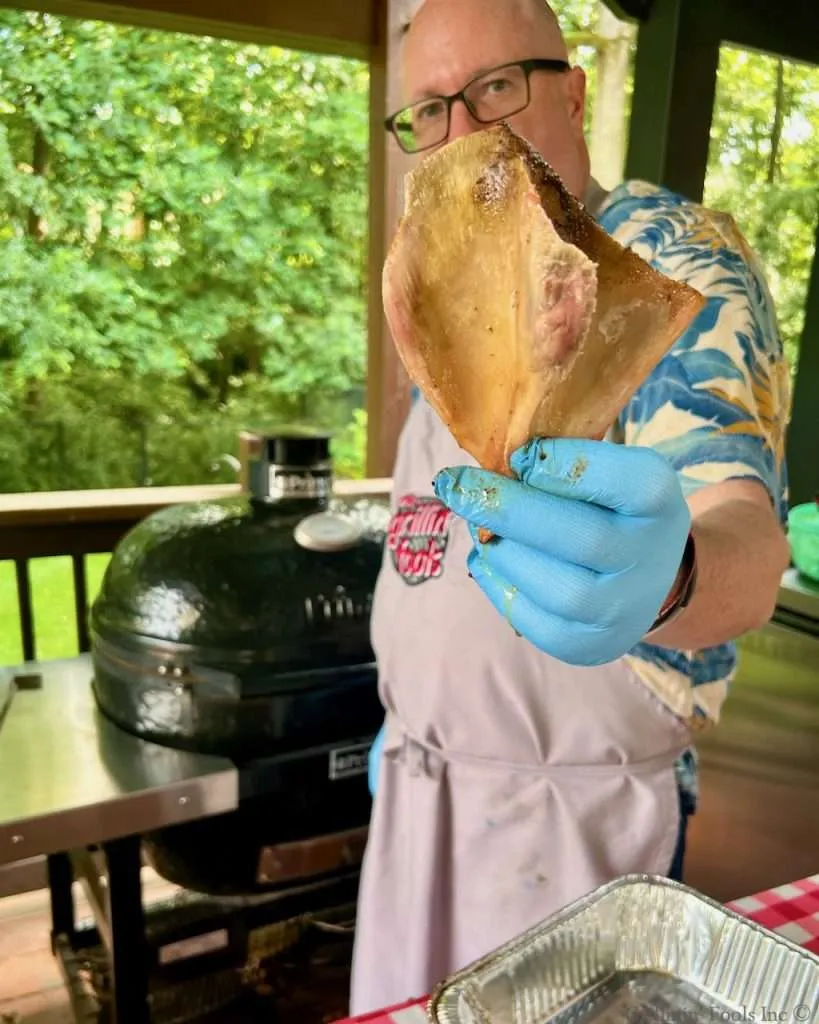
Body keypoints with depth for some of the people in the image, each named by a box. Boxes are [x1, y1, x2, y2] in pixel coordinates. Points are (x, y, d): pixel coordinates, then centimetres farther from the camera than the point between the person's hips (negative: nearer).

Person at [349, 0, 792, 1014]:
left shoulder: (673, 258, -15)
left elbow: (744, 544, -30)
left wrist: (659, 578, -53)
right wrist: (404, 720, 16)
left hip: (572, 814, -7)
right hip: (414, 787, 7)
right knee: (397, 1006, 24)